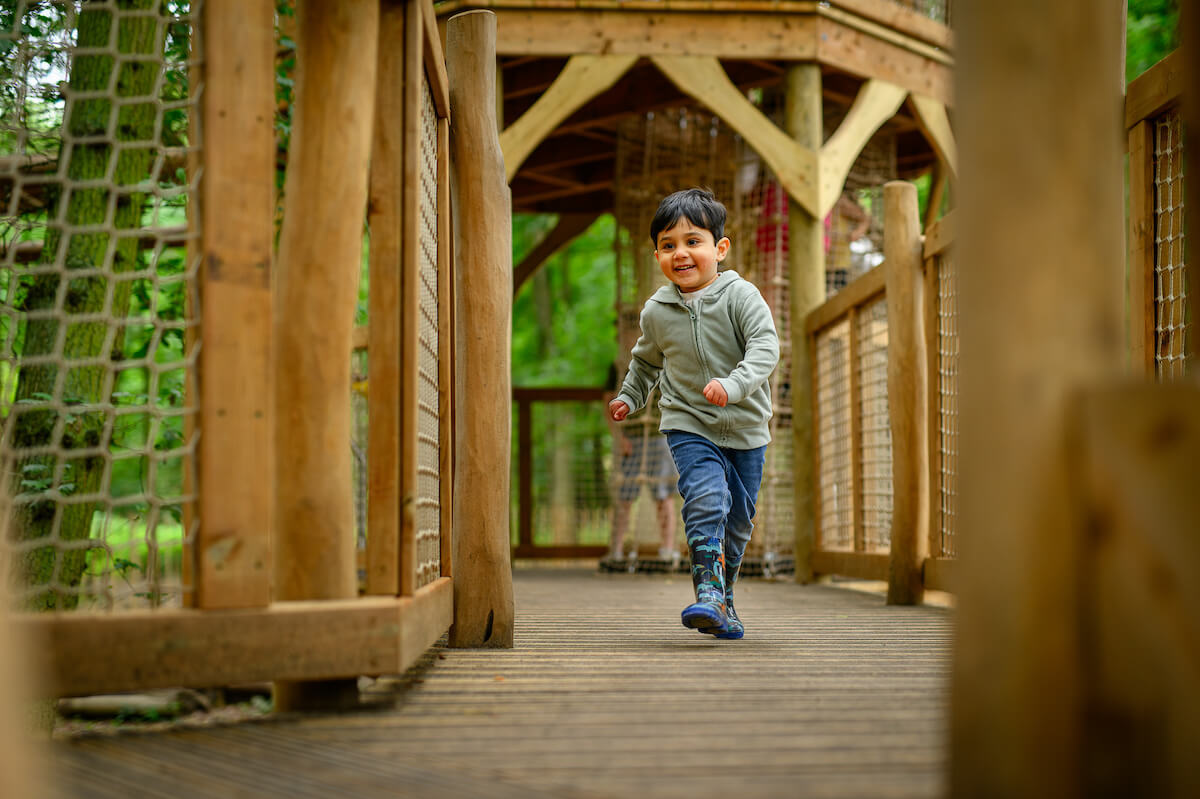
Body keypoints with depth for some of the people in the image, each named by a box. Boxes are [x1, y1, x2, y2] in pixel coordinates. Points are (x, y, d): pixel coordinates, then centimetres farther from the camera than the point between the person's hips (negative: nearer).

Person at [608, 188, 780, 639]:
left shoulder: (740, 295, -10)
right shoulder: (656, 312, 0)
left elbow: (766, 346, -23)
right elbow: (646, 360, 21)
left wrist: (734, 384, -36)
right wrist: (629, 397, 18)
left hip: (745, 428, 0)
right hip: (689, 425, 0)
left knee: (738, 521, 10)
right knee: (705, 500, -24)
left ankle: (722, 597, 28)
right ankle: (709, 593, -28)